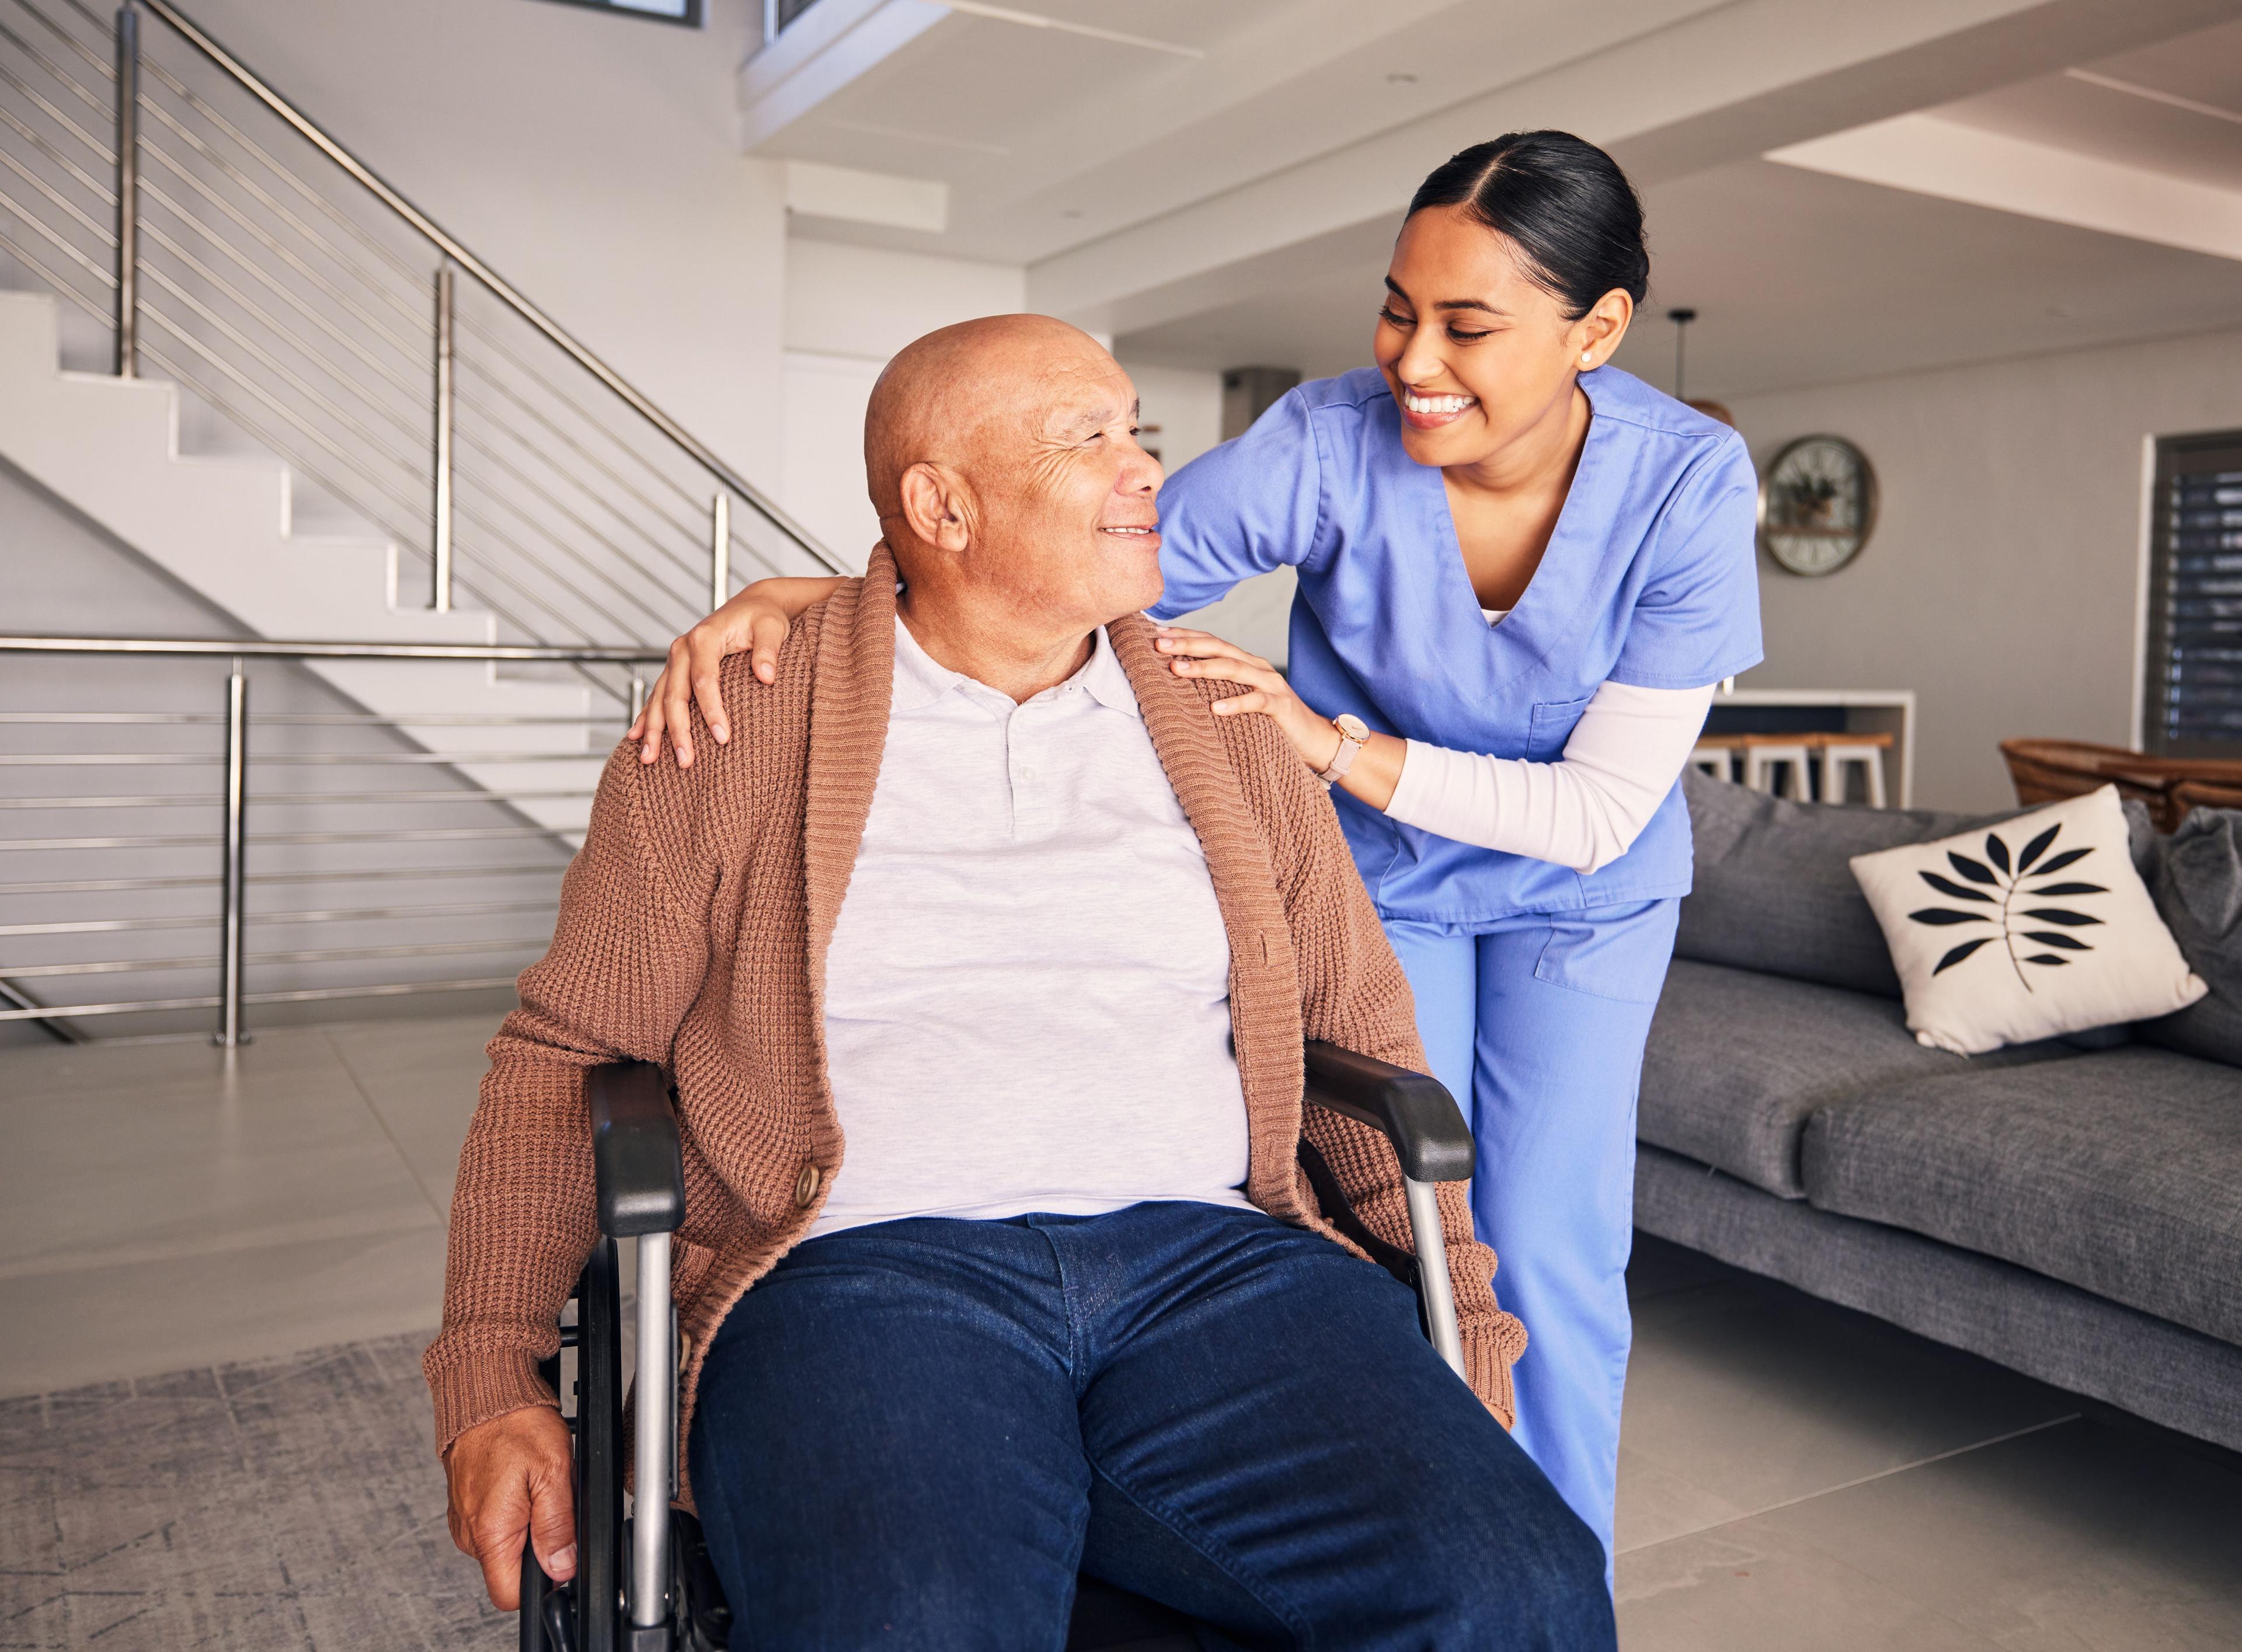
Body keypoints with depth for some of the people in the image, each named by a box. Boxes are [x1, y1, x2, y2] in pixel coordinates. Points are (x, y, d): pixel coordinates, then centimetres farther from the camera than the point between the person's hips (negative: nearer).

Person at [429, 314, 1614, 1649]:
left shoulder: (1228, 734, 16)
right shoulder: (735, 736, 7)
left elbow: (1367, 1034, 19)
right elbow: (565, 1050, 10)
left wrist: (1472, 1329, 9)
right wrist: (494, 1378, 1)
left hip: (1211, 1255, 3)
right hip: (863, 1271, -2)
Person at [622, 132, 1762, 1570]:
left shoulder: (1690, 483, -26)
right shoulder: (1332, 444, -28)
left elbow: (1602, 811, -25)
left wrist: (1336, 746, -36)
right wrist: (797, 596, -45)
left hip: (1583, 899, 1)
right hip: (1378, 875, 0)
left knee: (1551, 1257, 2)